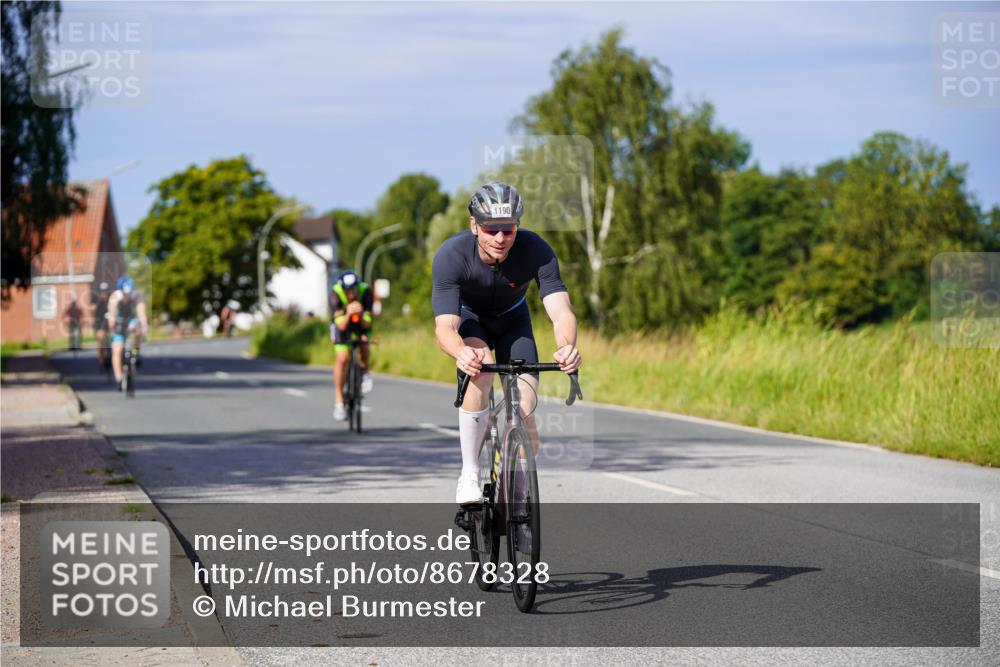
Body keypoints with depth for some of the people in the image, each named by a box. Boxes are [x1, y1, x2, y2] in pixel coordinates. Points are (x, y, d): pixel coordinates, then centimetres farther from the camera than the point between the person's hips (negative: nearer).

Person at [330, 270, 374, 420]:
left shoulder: (365, 291, -30)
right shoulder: (335, 294, -32)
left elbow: (366, 324, -28)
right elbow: (341, 325, -36)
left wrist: (361, 315, -48)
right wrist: (348, 314, -54)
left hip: (360, 322, 1)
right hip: (343, 322, -1)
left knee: (364, 345, -27)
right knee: (341, 358, -16)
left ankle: (364, 372, 6)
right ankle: (338, 400, -5)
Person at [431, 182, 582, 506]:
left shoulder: (536, 251, -32)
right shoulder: (451, 256, -34)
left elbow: (561, 310, -40)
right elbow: (444, 325, -41)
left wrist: (567, 347, -62)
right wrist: (461, 353, -65)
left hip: (512, 320, 2)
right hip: (468, 317, -2)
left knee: (525, 411, -13)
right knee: (480, 370, -33)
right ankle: (469, 474, -22)